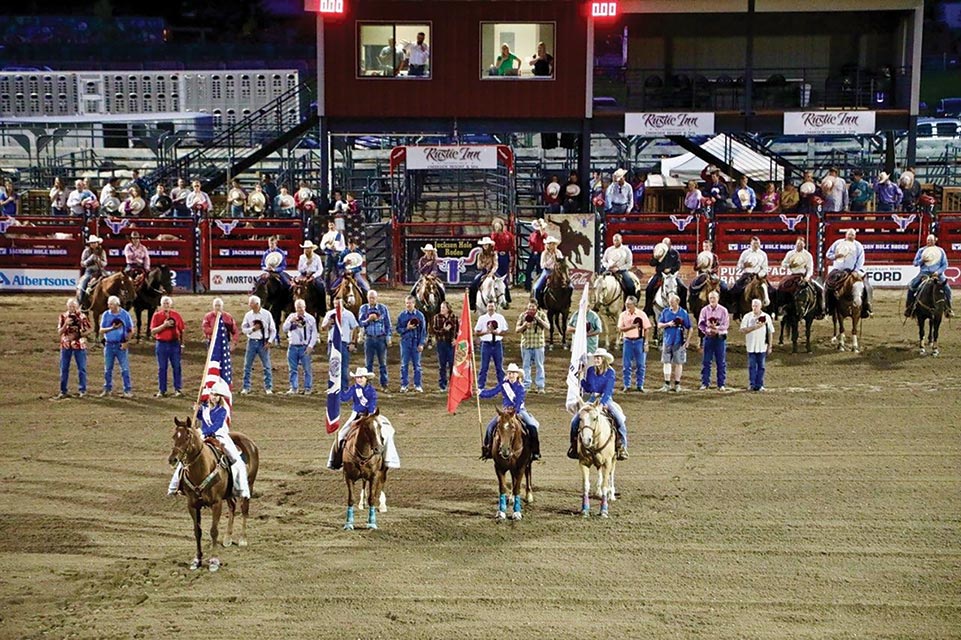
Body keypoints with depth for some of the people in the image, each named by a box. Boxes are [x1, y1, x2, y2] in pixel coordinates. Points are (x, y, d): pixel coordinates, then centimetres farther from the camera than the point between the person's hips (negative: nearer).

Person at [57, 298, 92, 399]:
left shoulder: (82, 317, -3)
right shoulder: (63, 316, 2)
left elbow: (88, 330, 0)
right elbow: (59, 332, 0)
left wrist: (78, 335, -16)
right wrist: (66, 324, -18)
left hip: (79, 345, -2)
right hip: (66, 345, 2)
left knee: (81, 368, 3)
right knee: (64, 369, 5)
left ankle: (82, 390, 13)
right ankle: (63, 391, 13)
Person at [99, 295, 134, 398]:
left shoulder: (125, 314, -3)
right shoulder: (106, 315, 2)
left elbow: (130, 330, 2)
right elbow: (101, 330, 2)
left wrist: (126, 342, -8)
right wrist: (112, 328, -16)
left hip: (121, 345, -2)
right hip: (109, 344, 3)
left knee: (125, 368, -4)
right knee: (108, 369, 9)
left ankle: (128, 390, 0)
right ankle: (107, 389, 19)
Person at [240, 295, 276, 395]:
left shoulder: (266, 314, -2)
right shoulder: (248, 315, 3)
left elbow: (273, 330, 2)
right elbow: (243, 329, 5)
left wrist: (269, 342, -7)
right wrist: (253, 328, -13)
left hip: (263, 342, -2)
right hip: (252, 342, 2)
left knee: (266, 366, 1)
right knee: (247, 365, 2)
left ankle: (268, 388, 9)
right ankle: (246, 388, 9)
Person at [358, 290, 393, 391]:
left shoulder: (383, 308, 3)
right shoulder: (363, 308, 5)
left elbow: (388, 324, 6)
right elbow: (360, 322, 1)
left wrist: (389, 337, 0)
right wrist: (368, 320, -17)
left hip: (381, 338, -1)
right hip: (369, 338, 1)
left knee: (382, 363, 2)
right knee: (369, 363, 4)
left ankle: (384, 385, 6)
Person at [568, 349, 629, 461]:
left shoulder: (610, 372, -8)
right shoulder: (590, 371, 2)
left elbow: (608, 390, -18)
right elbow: (587, 389, 3)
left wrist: (602, 403, -30)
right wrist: (581, 378, -13)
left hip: (606, 400, -3)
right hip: (592, 399, 3)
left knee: (620, 420, -24)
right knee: (575, 420, -13)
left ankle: (622, 447, -12)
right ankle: (574, 444, 5)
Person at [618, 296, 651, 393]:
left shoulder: (641, 314, 0)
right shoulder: (623, 315, 4)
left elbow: (647, 329, 1)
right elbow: (620, 329, -2)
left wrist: (646, 343, -4)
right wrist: (631, 327, -17)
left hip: (639, 341, -1)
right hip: (628, 341, 1)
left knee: (641, 364, 1)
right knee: (627, 364, 2)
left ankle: (640, 385, 10)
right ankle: (627, 385, 10)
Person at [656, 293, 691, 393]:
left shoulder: (684, 313, -1)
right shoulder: (665, 312, 6)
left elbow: (689, 328, 3)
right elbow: (659, 325, 9)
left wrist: (687, 341, -4)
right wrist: (668, 324, -10)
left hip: (679, 342, -2)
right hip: (667, 341, 2)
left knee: (678, 363, 2)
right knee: (666, 362, 1)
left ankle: (677, 384, 10)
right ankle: (667, 384, 5)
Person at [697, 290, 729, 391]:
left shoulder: (723, 310, 2)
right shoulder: (704, 310, 6)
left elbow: (726, 325, -4)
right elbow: (700, 324, 2)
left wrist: (716, 328, -20)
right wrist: (707, 330, -14)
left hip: (720, 338, -1)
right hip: (708, 337, 1)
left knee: (721, 362, 1)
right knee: (706, 361, 1)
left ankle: (721, 384, 6)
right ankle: (705, 383, 6)